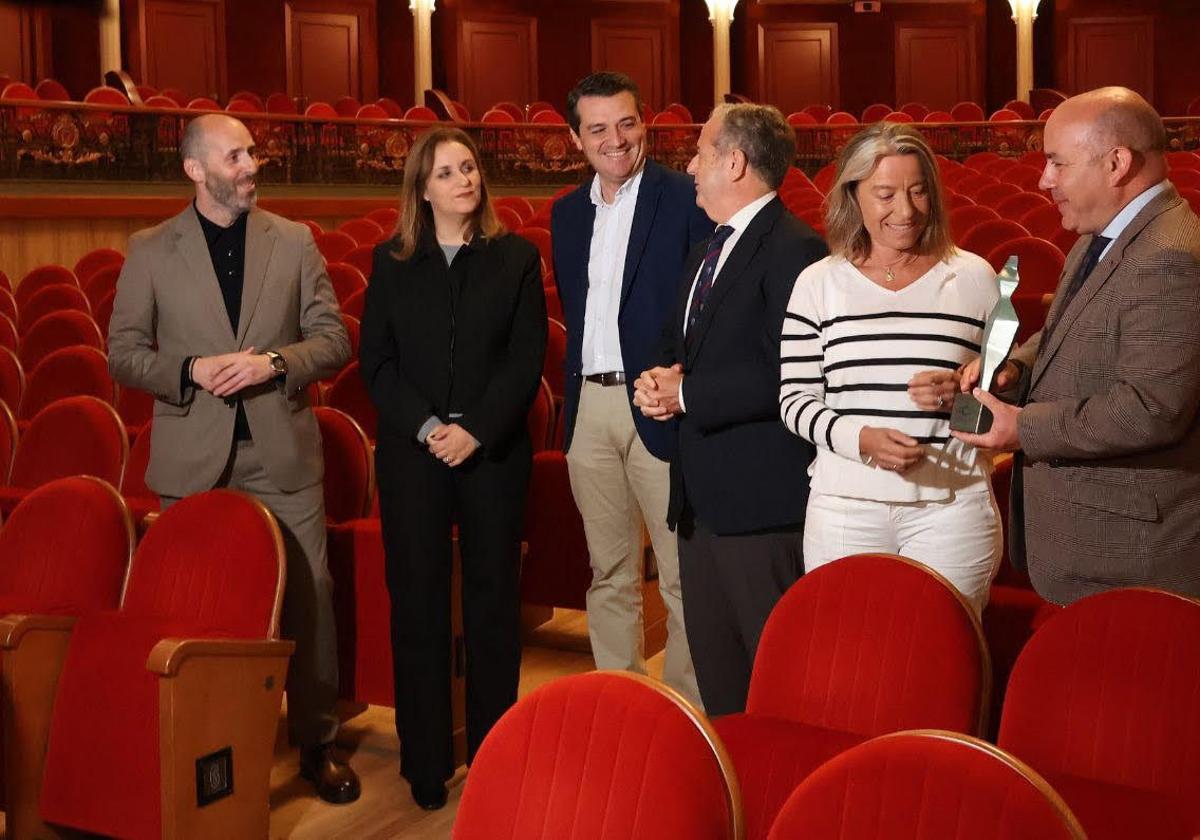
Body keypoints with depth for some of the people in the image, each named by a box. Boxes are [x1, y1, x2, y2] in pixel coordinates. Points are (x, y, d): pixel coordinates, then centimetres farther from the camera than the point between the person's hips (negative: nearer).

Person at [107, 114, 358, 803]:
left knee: (309, 597, 4)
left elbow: (334, 341, 3)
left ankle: (317, 741, 20)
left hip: (283, 453, 0)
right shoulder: (151, 251, 4)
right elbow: (123, 351, 4)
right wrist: (191, 370, -13)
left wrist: (274, 361, -15)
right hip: (194, 459, 0)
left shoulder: (295, 242, 5)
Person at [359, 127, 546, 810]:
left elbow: (527, 361, -2)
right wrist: (426, 427, -11)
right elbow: (377, 361, 3)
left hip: (495, 450, -1)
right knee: (418, 601, 4)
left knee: (493, 600, 6)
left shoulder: (517, 258, 3)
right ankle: (426, 764, 14)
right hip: (412, 451, 1)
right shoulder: (392, 262, 7)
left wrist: (476, 429, -13)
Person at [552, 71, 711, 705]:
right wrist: (577, 390, 12)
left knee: (683, 578, 0)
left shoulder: (688, 200, -5)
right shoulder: (568, 213, 13)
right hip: (589, 408, 6)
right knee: (609, 573, 15)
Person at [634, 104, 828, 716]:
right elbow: (676, 348, 23)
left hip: (761, 500, -10)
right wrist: (658, 380, 0)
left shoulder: (792, 251, -14)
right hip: (701, 493, 10)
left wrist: (686, 394, -15)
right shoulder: (705, 255, 17)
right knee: (713, 666, 18)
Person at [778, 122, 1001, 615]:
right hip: (844, 506, 0)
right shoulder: (818, 283, 3)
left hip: (953, 505, 0)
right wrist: (860, 437, -16)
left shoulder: (974, 277, 4)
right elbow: (795, 400, 1)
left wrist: (962, 393, -12)